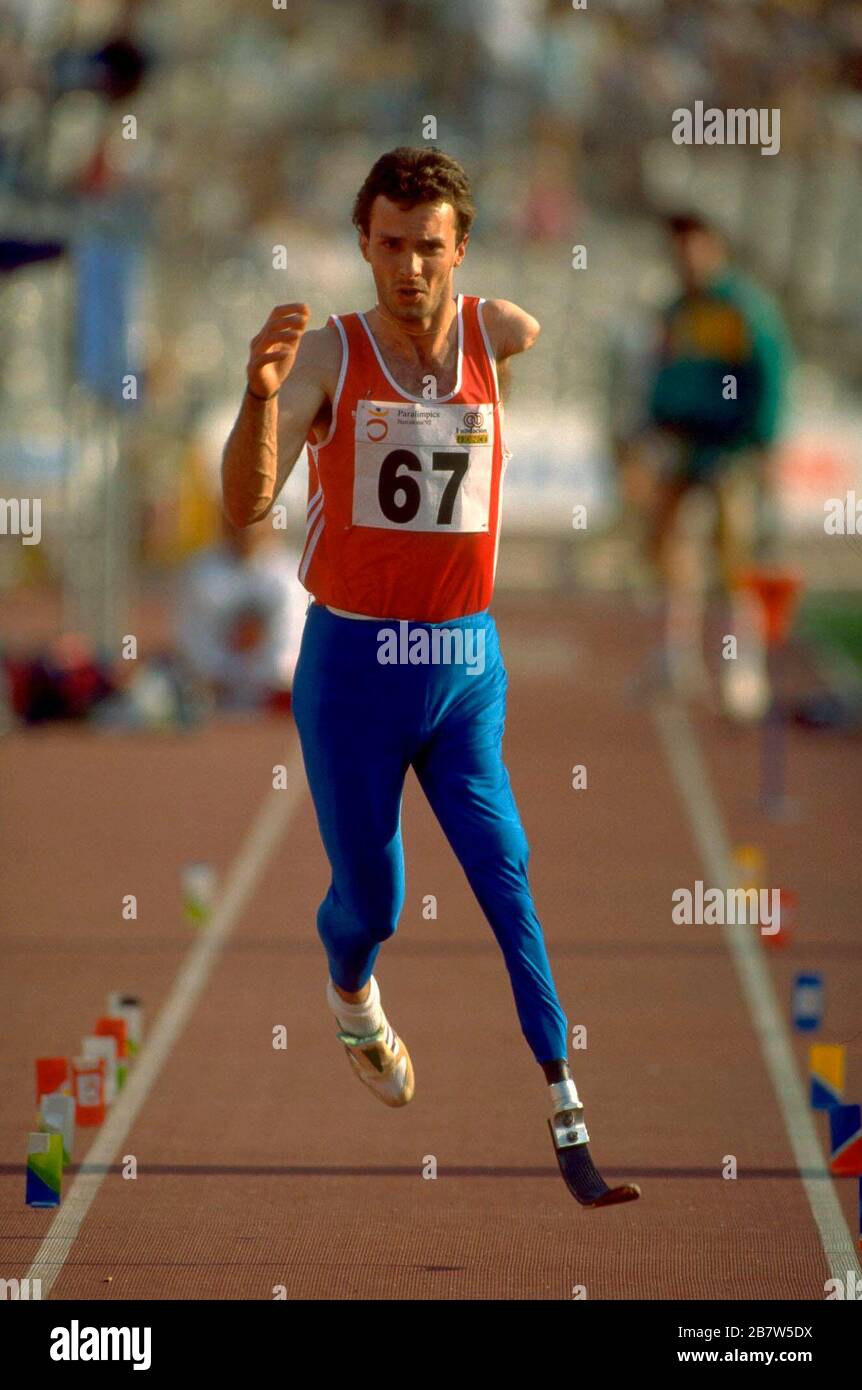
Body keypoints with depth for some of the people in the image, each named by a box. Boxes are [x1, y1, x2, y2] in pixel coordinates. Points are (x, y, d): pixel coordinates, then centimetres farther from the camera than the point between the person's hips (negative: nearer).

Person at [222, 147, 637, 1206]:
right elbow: (246, 505, -20)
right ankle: (351, 997, 45)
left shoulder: (499, 336, -3)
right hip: (351, 664, -1)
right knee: (367, 896, 10)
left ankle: (570, 1121, -13)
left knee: (511, 881, -10)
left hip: (466, 667, 1)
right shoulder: (328, 354, -9)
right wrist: (261, 394, -37)